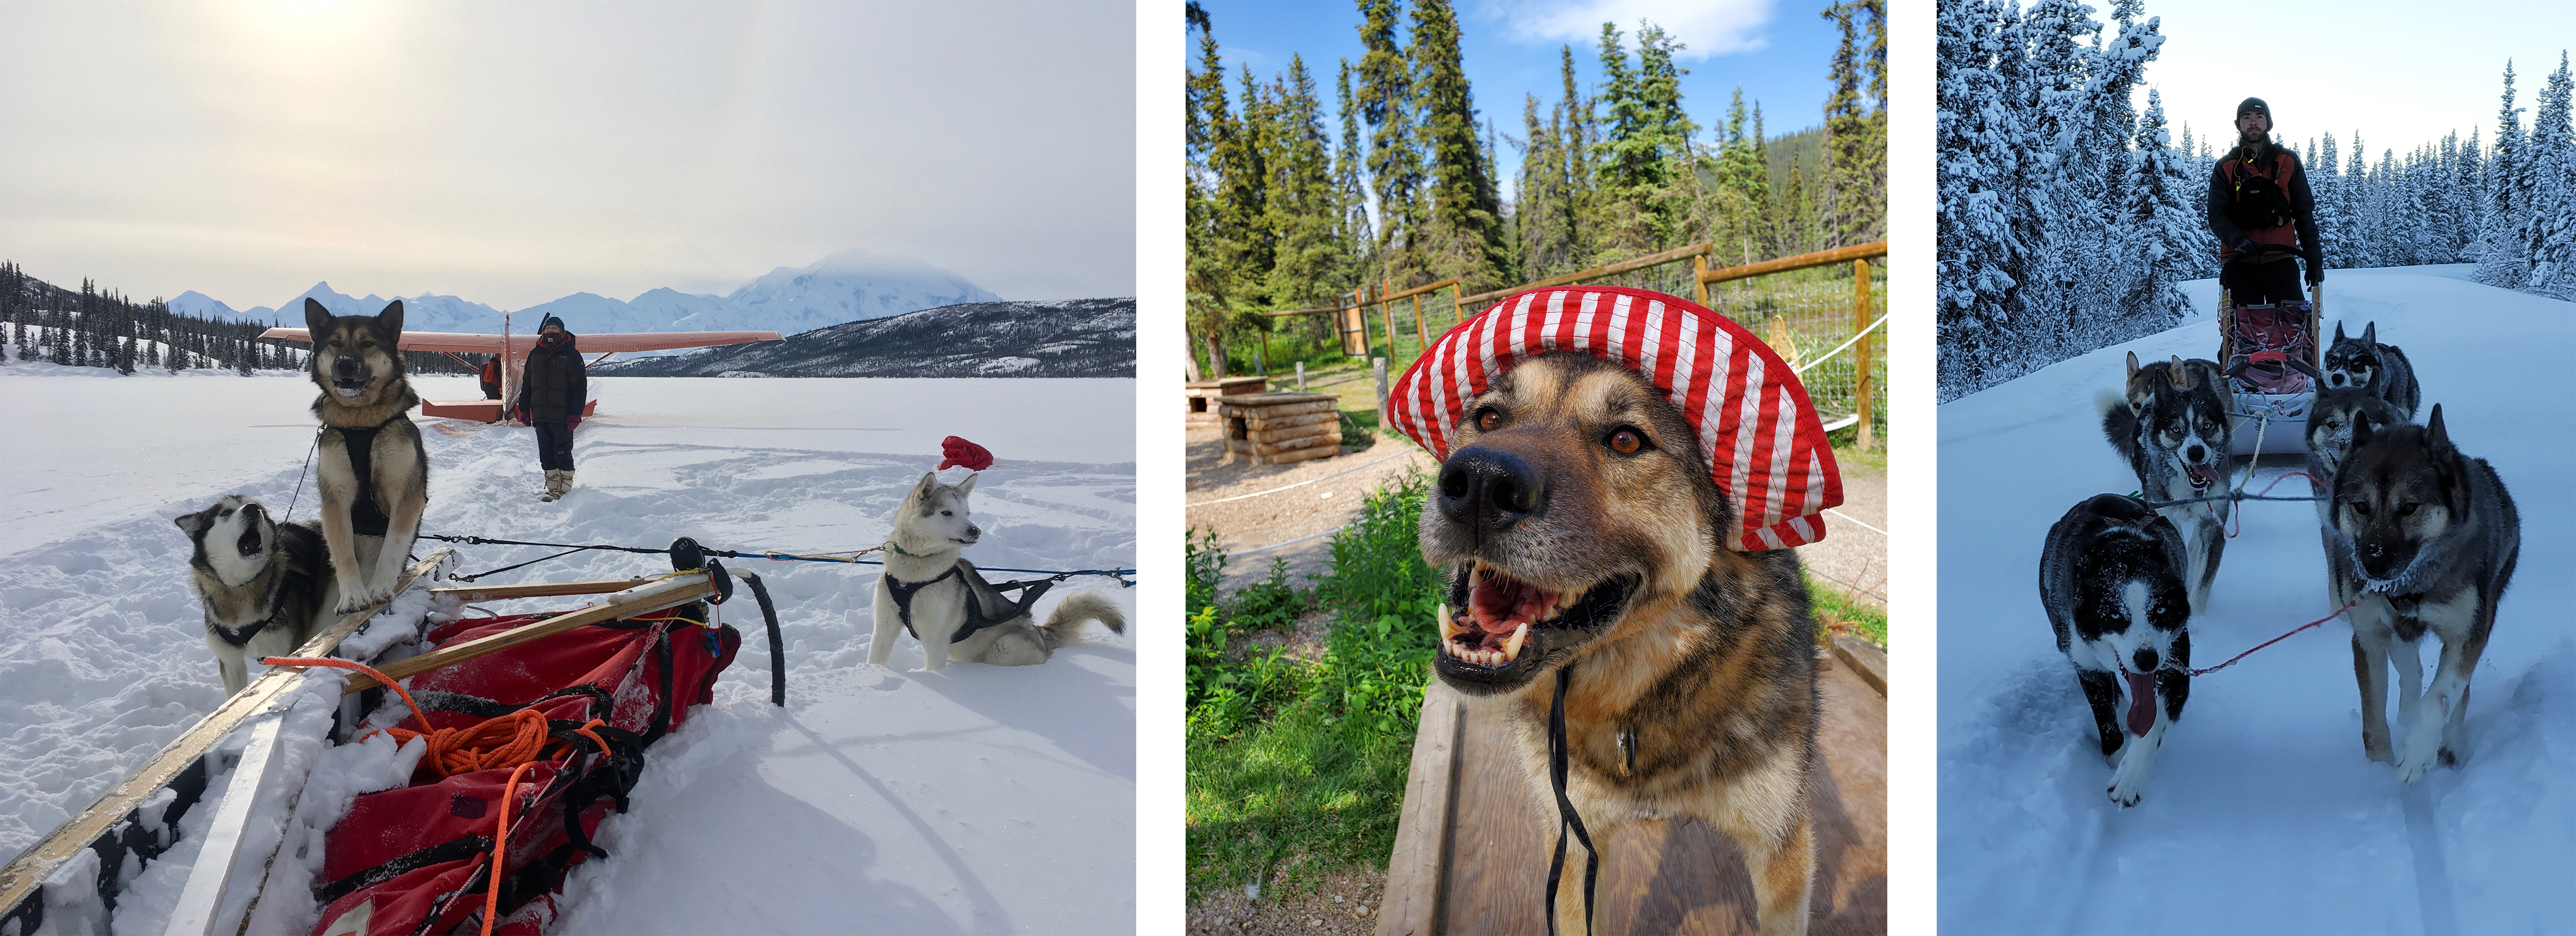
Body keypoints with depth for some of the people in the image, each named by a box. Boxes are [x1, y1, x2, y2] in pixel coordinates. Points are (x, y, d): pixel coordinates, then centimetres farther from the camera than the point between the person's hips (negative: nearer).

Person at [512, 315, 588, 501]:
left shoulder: (571, 355, -2)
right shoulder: (535, 354, 13)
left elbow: (580, 387, -5)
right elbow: (526, 384, 19)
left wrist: (575, 414, -12)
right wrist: (524, 409, 12)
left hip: (562, 416, -5)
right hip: (540, 416, 5)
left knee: (562, 454, -3)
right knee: (546, 455, 8)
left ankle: (565, 489, 4)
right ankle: (553, 489, 15)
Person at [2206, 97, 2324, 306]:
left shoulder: (2288, 161, 12)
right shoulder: (2226, 167, 9)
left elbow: (2305, 212, 13)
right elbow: (2217, 215, 1)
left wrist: (2314, 258, 7)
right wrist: (2237, 239, -20)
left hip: (2281, 261, 1)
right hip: (2238, 263, -1)